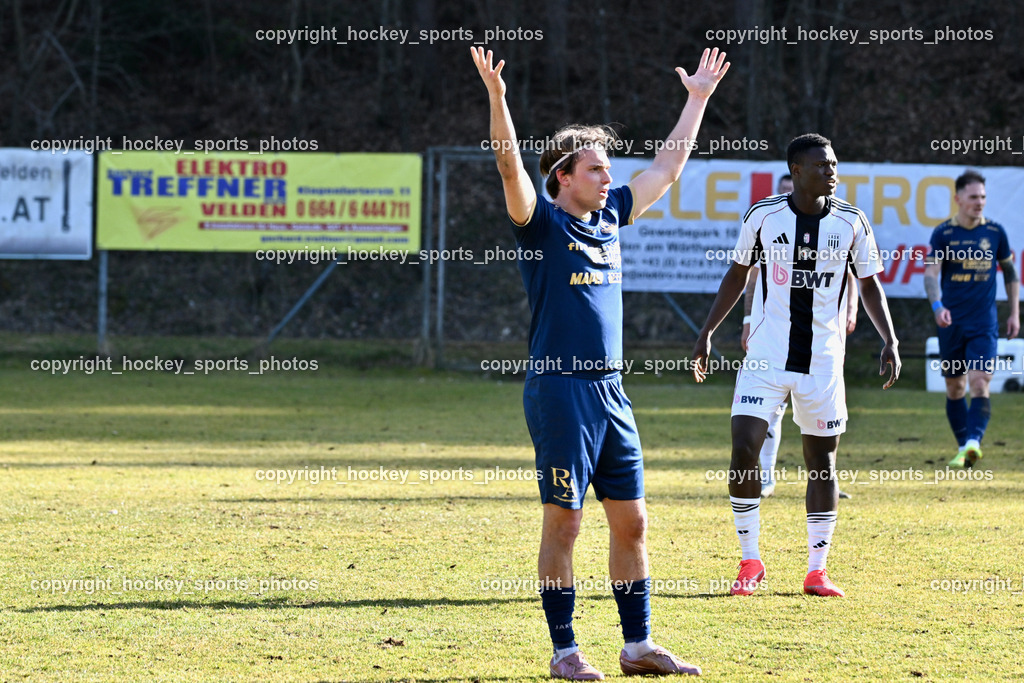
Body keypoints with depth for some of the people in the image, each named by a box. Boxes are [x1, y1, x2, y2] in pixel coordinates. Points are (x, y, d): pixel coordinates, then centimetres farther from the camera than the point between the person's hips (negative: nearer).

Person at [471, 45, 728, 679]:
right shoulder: (542, 222, -5)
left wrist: (699, 99, 23)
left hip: (611, 391, 7)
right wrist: (496, 96, -35)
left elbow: (668, 166, 22)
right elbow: (510, 165, -22)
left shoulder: (611, 215, 13)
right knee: (564, 521, -2)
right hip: (560, 390, -7)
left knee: (631, 520, 8)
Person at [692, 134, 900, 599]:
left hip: (823, 362, 1)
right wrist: (707, 332, 5)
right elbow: (738, 274, 9)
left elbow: (869, 285, 7)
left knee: (821, 462, 5)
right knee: (743, 451, -12)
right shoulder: (763, 216, -3)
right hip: (766, 357, -1)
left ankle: (817, 569, 15)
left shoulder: (851, 223, -2)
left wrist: (890, 341, -4)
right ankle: (750, 562, 2)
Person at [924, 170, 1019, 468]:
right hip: (951, 322, 0)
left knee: (979, 383, -16)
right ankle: (963, 448, 19)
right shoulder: (943, 234, -2)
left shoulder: (995, 232, 3)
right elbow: (931, 273, -11)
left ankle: (974, 441, -28)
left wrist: (1014, 313, 13)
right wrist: (938, 306, -29)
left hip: (984, 323, 0)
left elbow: (1010, 271, 15)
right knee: (954, 388, 7)